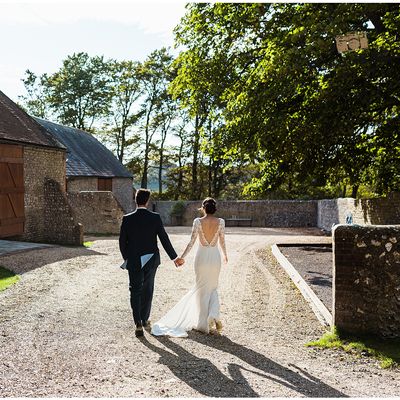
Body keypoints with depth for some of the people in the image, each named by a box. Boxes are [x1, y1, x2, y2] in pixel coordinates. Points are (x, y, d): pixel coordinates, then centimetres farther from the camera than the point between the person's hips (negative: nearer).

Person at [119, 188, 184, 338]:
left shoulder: (127, 219, -9)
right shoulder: (155, 217, -10)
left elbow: (122, 241, -3)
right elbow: (164, 239, -7)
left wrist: (126, 258, 13)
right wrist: (174, 257, 1)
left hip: (134, 262, -1)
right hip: (151, 260, 1)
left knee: (135, 292, 7)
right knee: (147, 290, 17)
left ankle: (138, 324, -1)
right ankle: (145, 320, 30)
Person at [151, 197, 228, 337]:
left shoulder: (198, 221, -8)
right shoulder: (220, 222, -4)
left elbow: (192, 242, -9)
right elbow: (222, 242, 3)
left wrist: (182, 257, -2)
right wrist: (225, 255, 21)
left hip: (202, 256, -1)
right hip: (215, 256, 1)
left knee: (202, 289, 11)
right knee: (213, 288, 18)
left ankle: (204, 323, 16)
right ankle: (214, 316, -4)